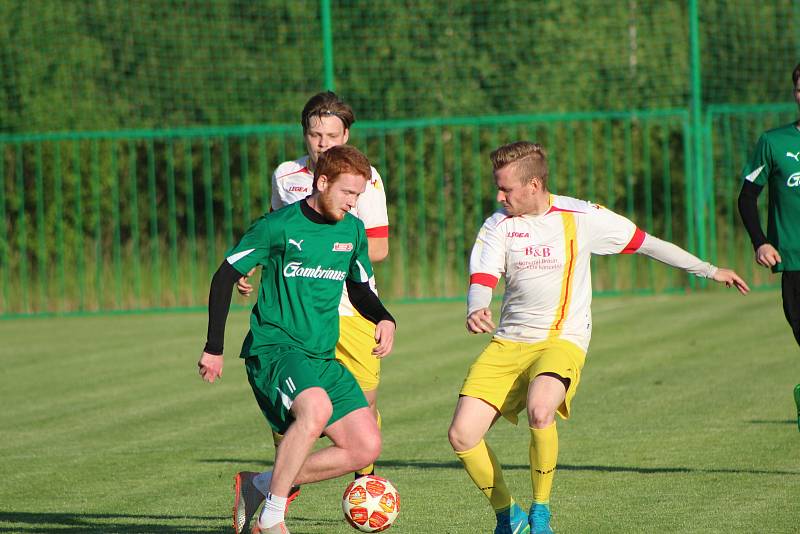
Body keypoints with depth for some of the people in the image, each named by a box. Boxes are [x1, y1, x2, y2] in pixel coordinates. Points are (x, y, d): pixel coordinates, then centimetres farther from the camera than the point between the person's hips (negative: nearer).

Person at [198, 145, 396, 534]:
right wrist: (213, 348, -5)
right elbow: (225, 276, -3)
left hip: (322, 357, 7)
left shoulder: (352, 230, 9)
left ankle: (260, 486, 9)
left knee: (366, 447, -4)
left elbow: (360, 290, 23)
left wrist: (384, 320, 1)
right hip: (273, 347, -7)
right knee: (316, 408, -36)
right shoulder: (278, 226, -9)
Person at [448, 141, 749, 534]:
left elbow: (646, 243, 6)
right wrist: (476, 310, -36)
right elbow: (482, 279, -11)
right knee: (461, 435, -11)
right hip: (508, 343, 4)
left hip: (561, 341, -3)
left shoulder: (579, 217, -4)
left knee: (539, 410, -35)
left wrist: (710, 271, 12)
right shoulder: (498, 225, 1)